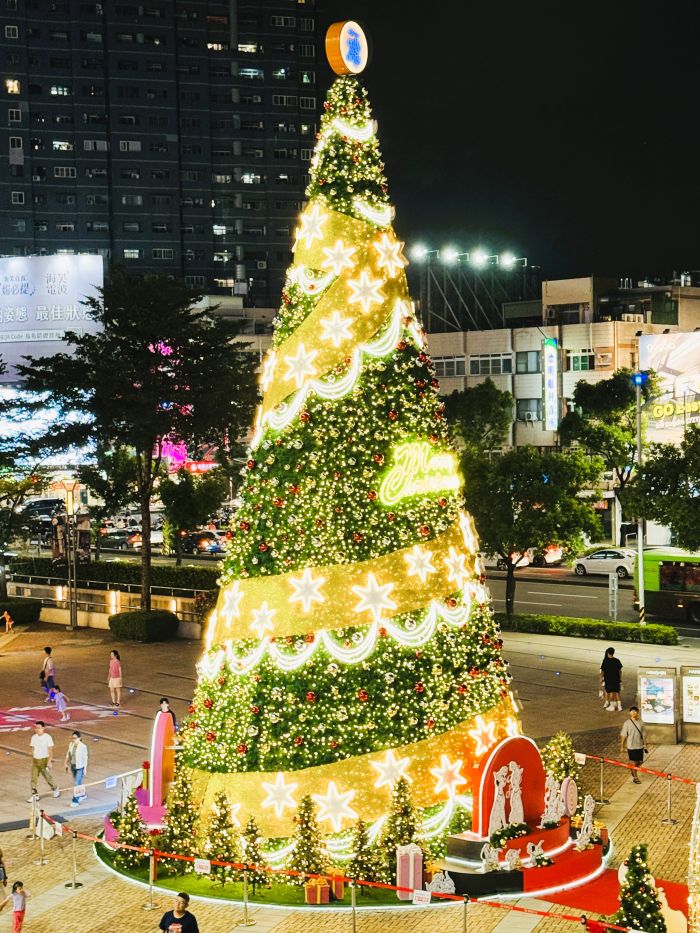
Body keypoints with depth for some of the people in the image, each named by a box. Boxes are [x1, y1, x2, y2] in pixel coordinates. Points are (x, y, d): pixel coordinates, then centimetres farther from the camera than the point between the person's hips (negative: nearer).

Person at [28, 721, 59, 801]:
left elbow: (50, 750, -9)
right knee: (34, 778, 0)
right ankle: (34, 794, 4)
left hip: (44, 760, -4)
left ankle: (55, 790, 29)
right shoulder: (34, 737, 4)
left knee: (48, 777, 7)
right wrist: (32, 760, 12)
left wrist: (50, 761, -14)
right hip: (35, 760, 4)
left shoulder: (47, 737, -10)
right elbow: (33, 749, 12)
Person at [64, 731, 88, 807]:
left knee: (77, 784, -7)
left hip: (80, 767, -6)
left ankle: (75, 801, -3)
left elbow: (85, 758, -12)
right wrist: (66, 764, 12)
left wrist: (85, 769, -10)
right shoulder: (71, 745, -1)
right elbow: (68, 755, 10)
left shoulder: (83, 746, -18)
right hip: (73, 766, 6)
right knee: (76, 783, 20)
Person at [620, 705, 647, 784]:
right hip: (631, 746, -4)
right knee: (633, 762, 2)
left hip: (640, 746, 4)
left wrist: (645, 744, 7)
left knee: (640, 761, 10)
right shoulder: (627, 723, -9)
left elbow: (643, 734, 8)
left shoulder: (641, 722, 1)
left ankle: (634, 771, 38)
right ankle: (635, 777, 16)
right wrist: (622, 746, -5)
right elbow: (623, 735, -5)